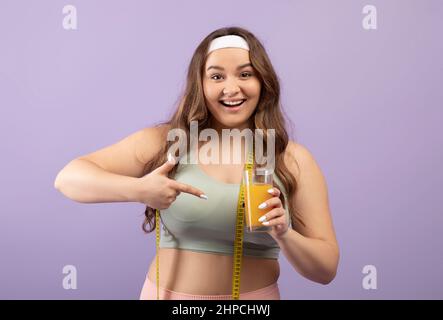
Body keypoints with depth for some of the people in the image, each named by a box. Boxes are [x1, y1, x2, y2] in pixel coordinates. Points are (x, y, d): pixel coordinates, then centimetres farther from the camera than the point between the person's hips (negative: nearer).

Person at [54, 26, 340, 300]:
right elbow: (68, 178, -12)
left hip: (256, 295, 0)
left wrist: (283, 235, -26)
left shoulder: (294, 160, -8)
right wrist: (137, 189, -30)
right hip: (166, 293, 0)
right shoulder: (165, 141, -8)